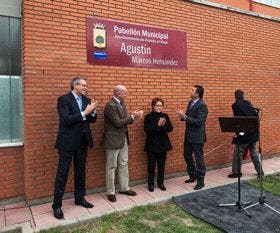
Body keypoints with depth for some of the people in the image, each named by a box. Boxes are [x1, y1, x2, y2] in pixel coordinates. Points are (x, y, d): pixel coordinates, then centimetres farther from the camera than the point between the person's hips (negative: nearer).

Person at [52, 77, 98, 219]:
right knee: (62, 173, 1)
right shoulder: (64, 99, -10)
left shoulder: (86, 100, 8)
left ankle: (80, 198, 31)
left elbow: (93, 119, 8)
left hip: (82, 142, 6)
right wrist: (84, 113, -25)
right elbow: (66, 120, -20)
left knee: (80, 171, 16)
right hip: (67, 142, -6)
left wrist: (92, 111, -12)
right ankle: (57, 205, 13)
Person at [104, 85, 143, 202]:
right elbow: (118, 123, -23)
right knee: (111, 167, 5)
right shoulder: (110, 106, -20)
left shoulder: (121, 103, 7)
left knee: (123, 164, 16)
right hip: (113, 140, -8)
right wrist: (132, 116, -17)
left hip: (123, 139, 9)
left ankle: (124, 188, 29)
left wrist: (133, 115, -7)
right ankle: (111, 192, 19)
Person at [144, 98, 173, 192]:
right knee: (151, 165, 7)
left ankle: (160, 182, 28)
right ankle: (151, 184, 21)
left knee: (161, 165, 13)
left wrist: (164, 124, -19)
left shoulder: (165, 116, 4)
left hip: (163, 144, 3)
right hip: (152, 145, -3)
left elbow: (170, 129, 0)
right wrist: (158, 125, -27)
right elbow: (147, 130, -17)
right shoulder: (148, 117, -7)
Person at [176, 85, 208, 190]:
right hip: (188, 135, 9)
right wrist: (182, 115, -6)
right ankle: (193, 175, 37)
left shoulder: (202, 105, -18)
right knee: (187, 156, 18)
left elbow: (199, 122, -24)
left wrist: (185, 117, -28)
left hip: (197, 136, -9)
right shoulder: (190, 102, 9)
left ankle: (200, 181, 18)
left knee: (199, 159, 3)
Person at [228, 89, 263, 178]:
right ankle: (259, 171, 23)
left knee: (238, 153, 2)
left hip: (243, 132, -7)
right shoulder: (248, 103, 10)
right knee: (253, 152, 17)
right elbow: (256, 115, 9)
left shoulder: (236, 105, -10)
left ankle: (236, 172, 7)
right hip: (253, 132, 7)